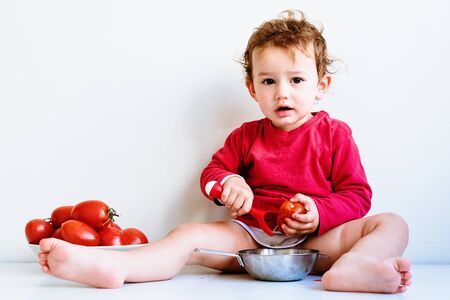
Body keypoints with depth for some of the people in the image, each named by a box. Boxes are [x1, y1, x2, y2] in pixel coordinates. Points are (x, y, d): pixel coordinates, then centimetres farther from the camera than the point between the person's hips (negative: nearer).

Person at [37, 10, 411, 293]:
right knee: (189, 235, -20)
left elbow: (356, 195, 3)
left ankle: (350, 267, -58)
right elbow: (212, 172, 15)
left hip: (316, 239, -1)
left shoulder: (335, 134, 6)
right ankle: (111, 265, -42)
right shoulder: (246, 136, 13)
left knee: (392, 224, -24)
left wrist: (320, 213, -18)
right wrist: (228, 182, -10)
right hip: (252, 236, 2)